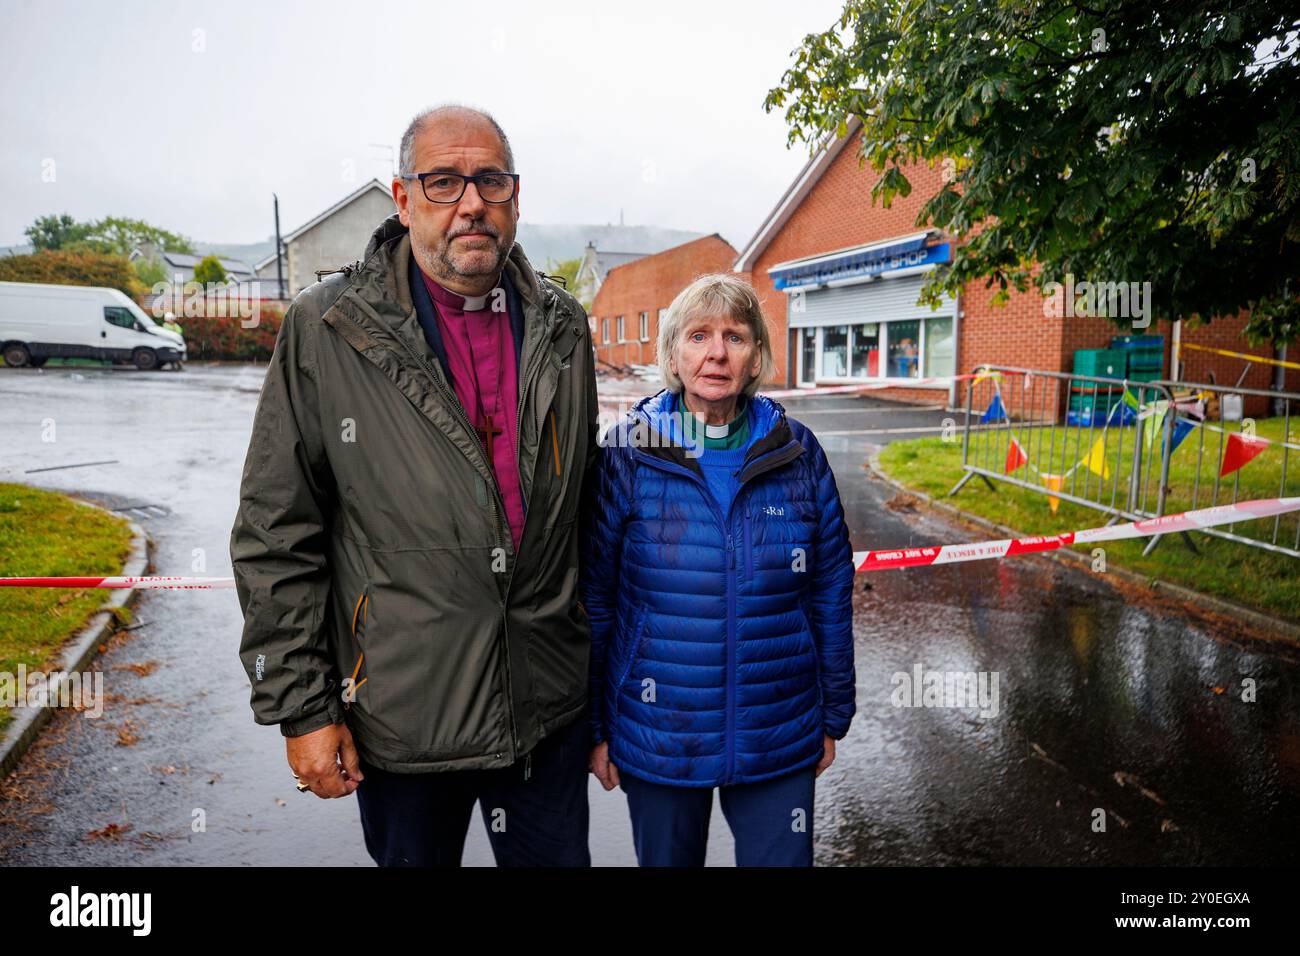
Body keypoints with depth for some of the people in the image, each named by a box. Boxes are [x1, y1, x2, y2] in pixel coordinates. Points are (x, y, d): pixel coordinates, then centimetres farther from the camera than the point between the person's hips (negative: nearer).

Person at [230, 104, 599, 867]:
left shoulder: (562, 328, 3)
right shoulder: (326, 331, -8)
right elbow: (276, 539, -6)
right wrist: (301, 706, -6)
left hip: (550, 709, 3)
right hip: (401, 715, -2)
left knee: (557, 857, 18)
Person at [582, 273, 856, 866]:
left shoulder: (798, 453, -2)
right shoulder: (629, 451, -8)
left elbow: (831, 595, 4)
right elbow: (593, 597, -4)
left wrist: (833, 716, 7)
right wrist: (594, 728, -2)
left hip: (780, 742, 1)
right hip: (656, 740, -1)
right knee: (667, 860, 19)